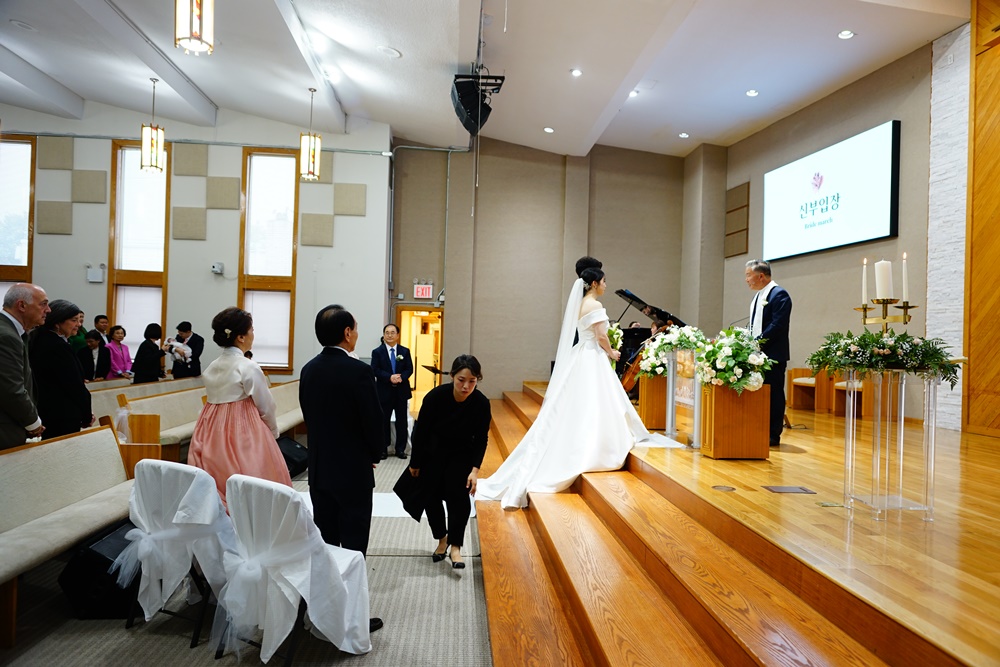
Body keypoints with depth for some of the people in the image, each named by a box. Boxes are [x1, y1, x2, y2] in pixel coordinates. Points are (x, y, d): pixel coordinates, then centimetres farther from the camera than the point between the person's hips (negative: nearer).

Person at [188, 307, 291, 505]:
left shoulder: (211, 367, 8)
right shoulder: (248, 367, -13)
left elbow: (217, 400, 12)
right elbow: (266, 407, -7)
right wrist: (274, 433, 11)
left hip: (212, 433, 8)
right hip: (243, 433, -7)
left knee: (214, 488, 10)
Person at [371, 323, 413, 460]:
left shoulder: (405, 351, 7)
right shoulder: (377, 352, 0)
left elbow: (409, 369, 1)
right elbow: (375, 370, -9)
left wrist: (401, 378, -19)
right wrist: (390, 377, -23)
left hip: (401, 391, 2)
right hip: (384, 391, -2)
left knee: (402, 421, 6)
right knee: (384, 421, 5)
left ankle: (401, 449, 16)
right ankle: (383, 449, 16)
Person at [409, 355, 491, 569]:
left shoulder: (481, 403, -24)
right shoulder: (435, 396, -27)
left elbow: (481, 439, -12)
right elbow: (421, 431, -14)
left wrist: (475, 470, -20)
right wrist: (415, 463, -5)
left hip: (461, 455, 0)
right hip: (432, 453, 0)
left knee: (458, 496, -14)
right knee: (431, 497, 3)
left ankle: (455, 546, -4)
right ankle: (442, 539, 24)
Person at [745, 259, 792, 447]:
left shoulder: (779, 294, -11)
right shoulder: (758, 296, 17)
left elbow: (778, 325, -19)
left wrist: (757, 342, -19)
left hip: (773, 355, -9)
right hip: (757, 354, 9)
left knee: (773, 395, -1)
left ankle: (773, 436, 6)